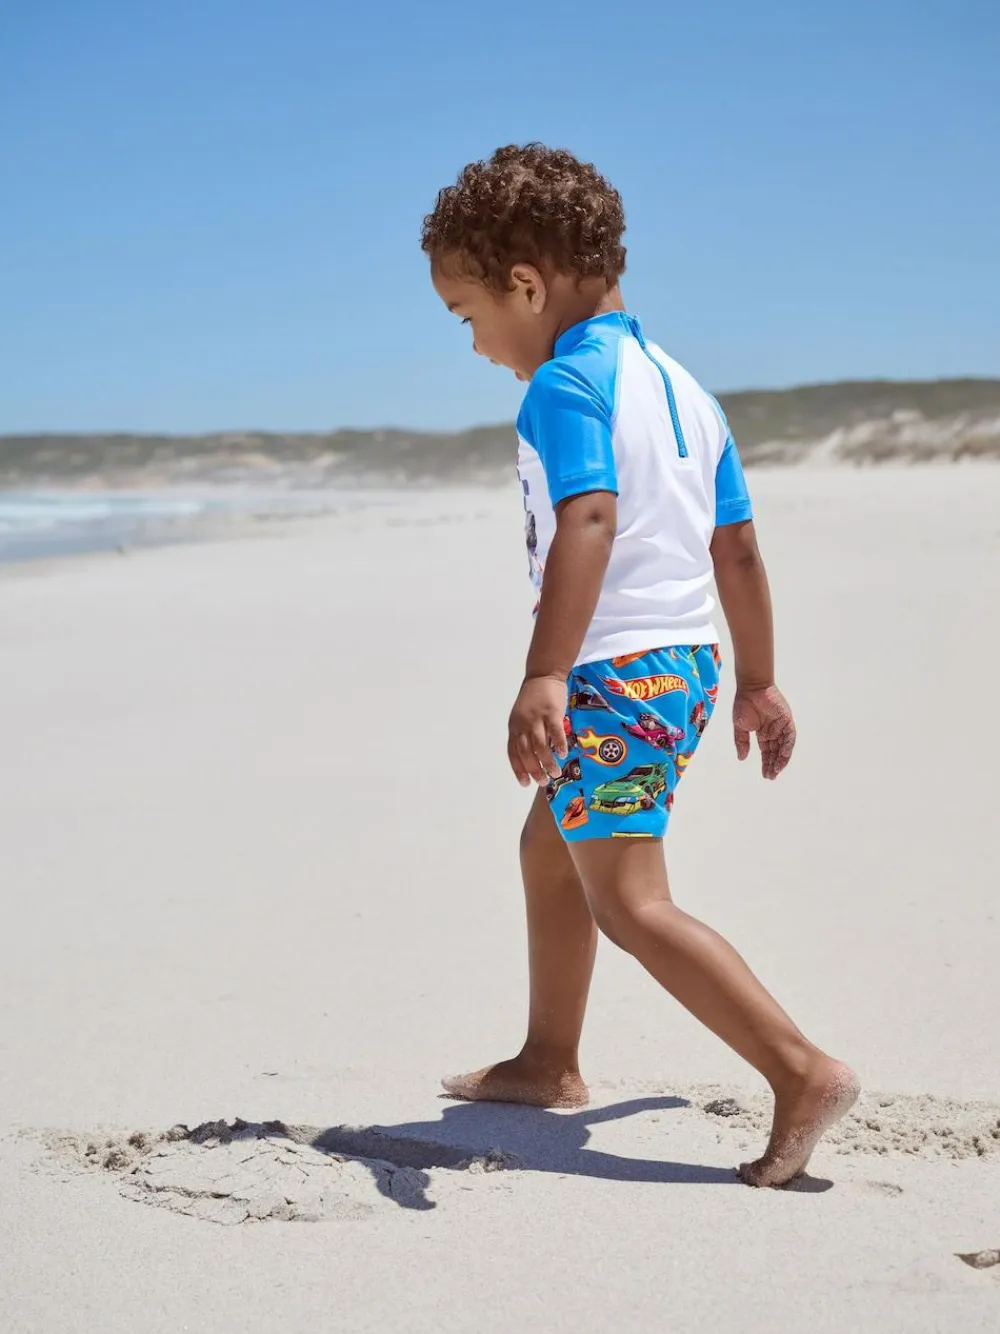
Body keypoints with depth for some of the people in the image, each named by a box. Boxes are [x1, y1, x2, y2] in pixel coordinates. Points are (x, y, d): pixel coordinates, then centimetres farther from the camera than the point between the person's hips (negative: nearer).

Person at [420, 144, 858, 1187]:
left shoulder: (564, 385, -12)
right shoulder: (679, 386, 15)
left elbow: (587, 524, -28)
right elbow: (737, 550, 17)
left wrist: (543, 678, -36)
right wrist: (757, 682, 24)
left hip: (614, 671, -10)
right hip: (686, 661, 10)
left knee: (629, 902, -12)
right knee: (549, 850, 24)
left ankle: (804, 1072, -20)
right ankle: (547, 1061, 36)